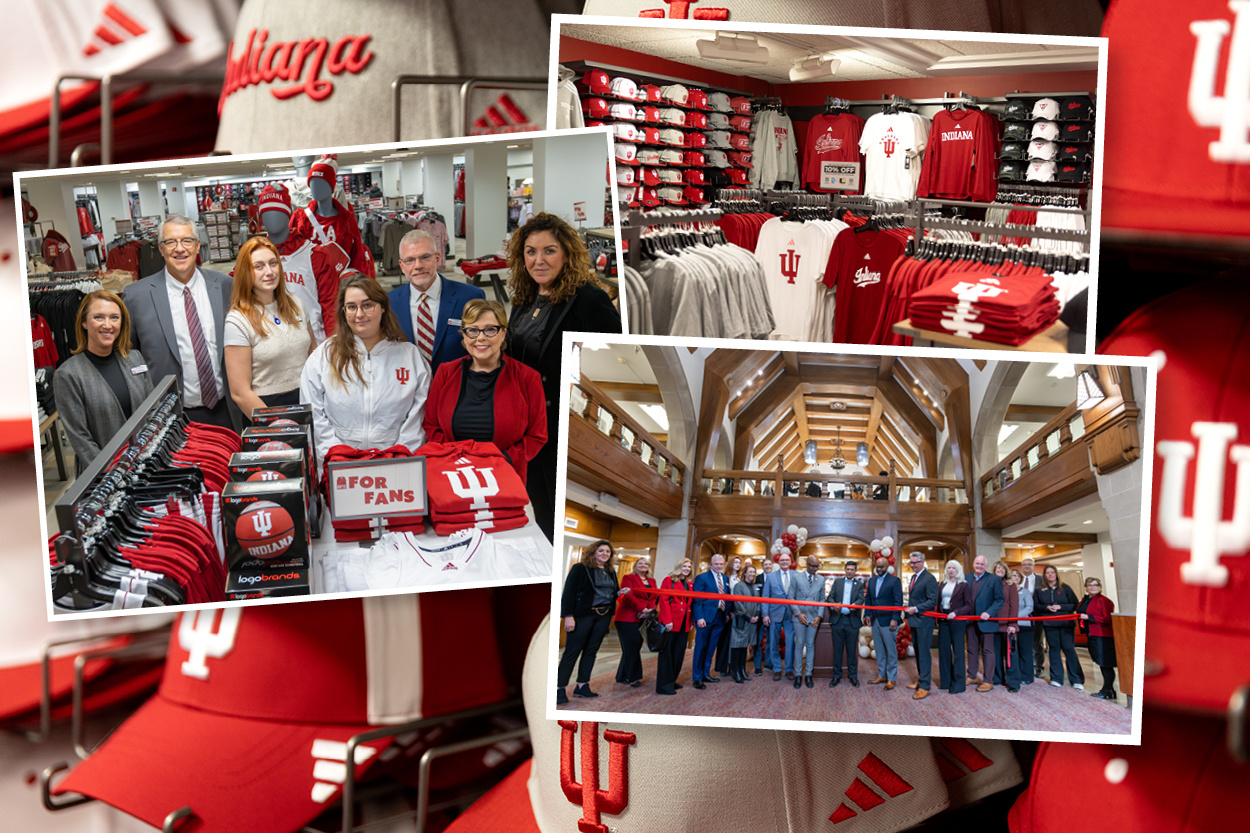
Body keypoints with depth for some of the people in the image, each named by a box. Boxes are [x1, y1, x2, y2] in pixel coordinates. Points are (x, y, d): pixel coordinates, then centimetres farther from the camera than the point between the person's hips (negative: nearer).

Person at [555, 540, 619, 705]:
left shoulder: (611, 572, 14)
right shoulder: (580, 568, -5)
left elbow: (613, 593, 23)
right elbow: (569, 593, -10)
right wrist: (569, 616, -17)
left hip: (603, 616, 6)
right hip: (583, 615, -6)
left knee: (591, 651, 7)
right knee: (572, 651, -5)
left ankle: (582, 686, 13)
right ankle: (560, 689, -3)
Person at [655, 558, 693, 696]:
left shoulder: (689, 585, 16)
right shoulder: (669, 580, -4)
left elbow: (689, 604, 18)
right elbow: (663, 600, -12)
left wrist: (690, 621, 8)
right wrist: (667, 621, -19)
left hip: (683, 624, 7)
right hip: (671, 623, -7)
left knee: (679, 653, 10)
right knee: (667, 653, -2)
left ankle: (671, 681, 20)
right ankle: (663, 685, 1)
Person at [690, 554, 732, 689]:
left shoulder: (725, 579, 13)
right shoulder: (702, 578, -5)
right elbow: (697, 599, -9)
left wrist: (728, 612, 5)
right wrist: (699, 617, -17)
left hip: (720, 617, 6)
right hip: (706, 617, -6)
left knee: (711, 648, 13)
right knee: (701, 648, 0)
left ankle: (706, 674, 23)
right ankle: (697, 678, 5)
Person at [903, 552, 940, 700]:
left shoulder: (929, 579, -14)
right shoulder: (914, 577, 15)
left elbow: (933, 601, -18)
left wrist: (916, 609, -20)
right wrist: (909, 610, 13)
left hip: (924, 621, -9)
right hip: (914, 621, 9)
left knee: (924, 652, -7)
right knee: (918, 652, 15)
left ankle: (925, 686, -4)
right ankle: (921, 680, 25)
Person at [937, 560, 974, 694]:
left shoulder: (963, 585, -3)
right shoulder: (943, 584, 13)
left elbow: (969, 605, -7)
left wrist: (955, 613, -19)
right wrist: (937, 619, 7)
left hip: (957, 620, -5)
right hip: (943, 620, 5)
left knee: (958, 651, -3)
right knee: (943, 650, 6)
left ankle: (958, 684, 2)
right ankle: (946, 681, 16)